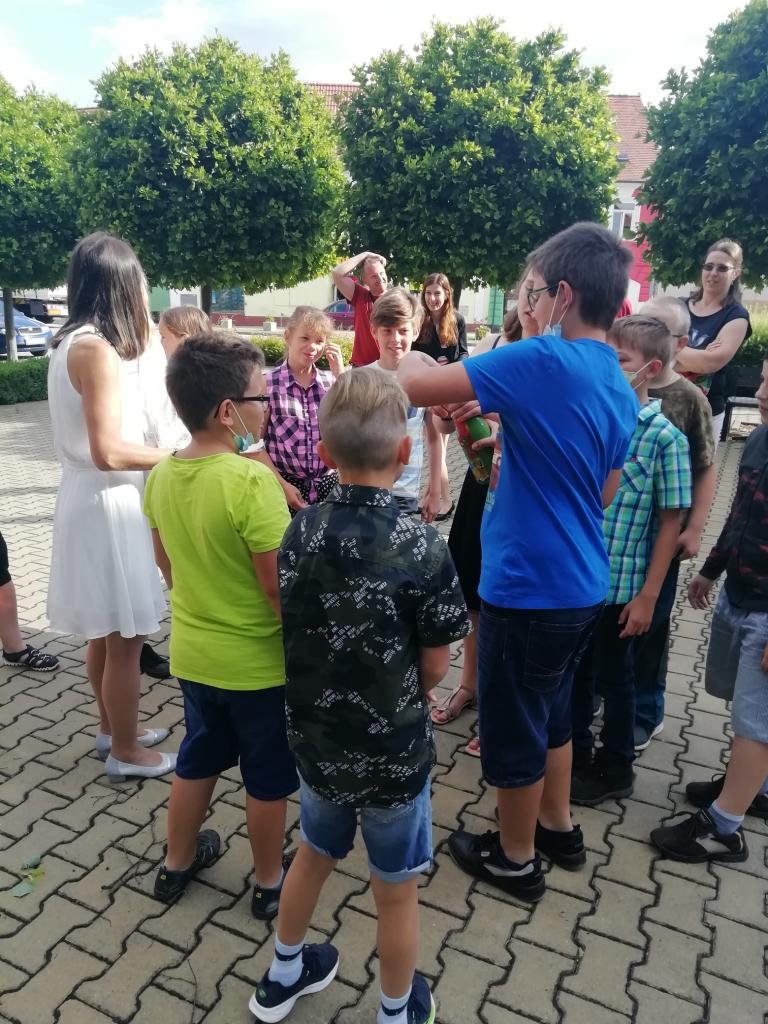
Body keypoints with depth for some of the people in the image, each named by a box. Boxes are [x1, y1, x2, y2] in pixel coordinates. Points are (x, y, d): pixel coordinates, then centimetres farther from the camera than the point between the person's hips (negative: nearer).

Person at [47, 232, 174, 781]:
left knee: (106, 633, 21)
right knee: (125, 638, 4)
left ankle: (113, 729, 37)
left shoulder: (73, 342, 9)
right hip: (107, 503, -10)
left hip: (93, 496, 10)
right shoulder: (96, 349, -20)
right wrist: (174, 454, -12)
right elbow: (108, 452, -24)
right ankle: (125, 751, 21)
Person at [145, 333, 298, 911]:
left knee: (198, 761, 26)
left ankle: (178, 864, 45)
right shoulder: (252, 480, -27)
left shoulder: (162, 474, -4)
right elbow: (277, 584, -23)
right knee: (268, 778, 15)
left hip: (193, 653, 7)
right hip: (259, 662, -6)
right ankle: (271, 883, 35)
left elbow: (165, 561, 8)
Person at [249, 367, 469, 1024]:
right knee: (396, 893, 19)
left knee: (314, 855, 29)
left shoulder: (297, 533, -11)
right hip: (393, 752, -4)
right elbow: (436, 666, -13)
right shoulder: (422, 547, -23)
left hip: (315, 740, 5)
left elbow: (291, 631, 0)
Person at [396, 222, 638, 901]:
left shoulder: (542, 361, -21)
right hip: (581, 583, 8)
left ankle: (516, 858, 32)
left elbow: (414, 386, -21)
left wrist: (411, 360, 2)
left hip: (528, 586, -8)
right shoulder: (622, 391, 6)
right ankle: (558, 827, 45)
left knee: (512, 726, 12)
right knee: (551, 710, 26)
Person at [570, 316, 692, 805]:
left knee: (614, 678, 13)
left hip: (622, 585, -4)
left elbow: (671, 523, -11)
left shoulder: (665, 436, -13)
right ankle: (575, 754, 42)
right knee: (575, 671, 19)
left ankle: (616, 769, 35)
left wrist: (648, 596, -11)